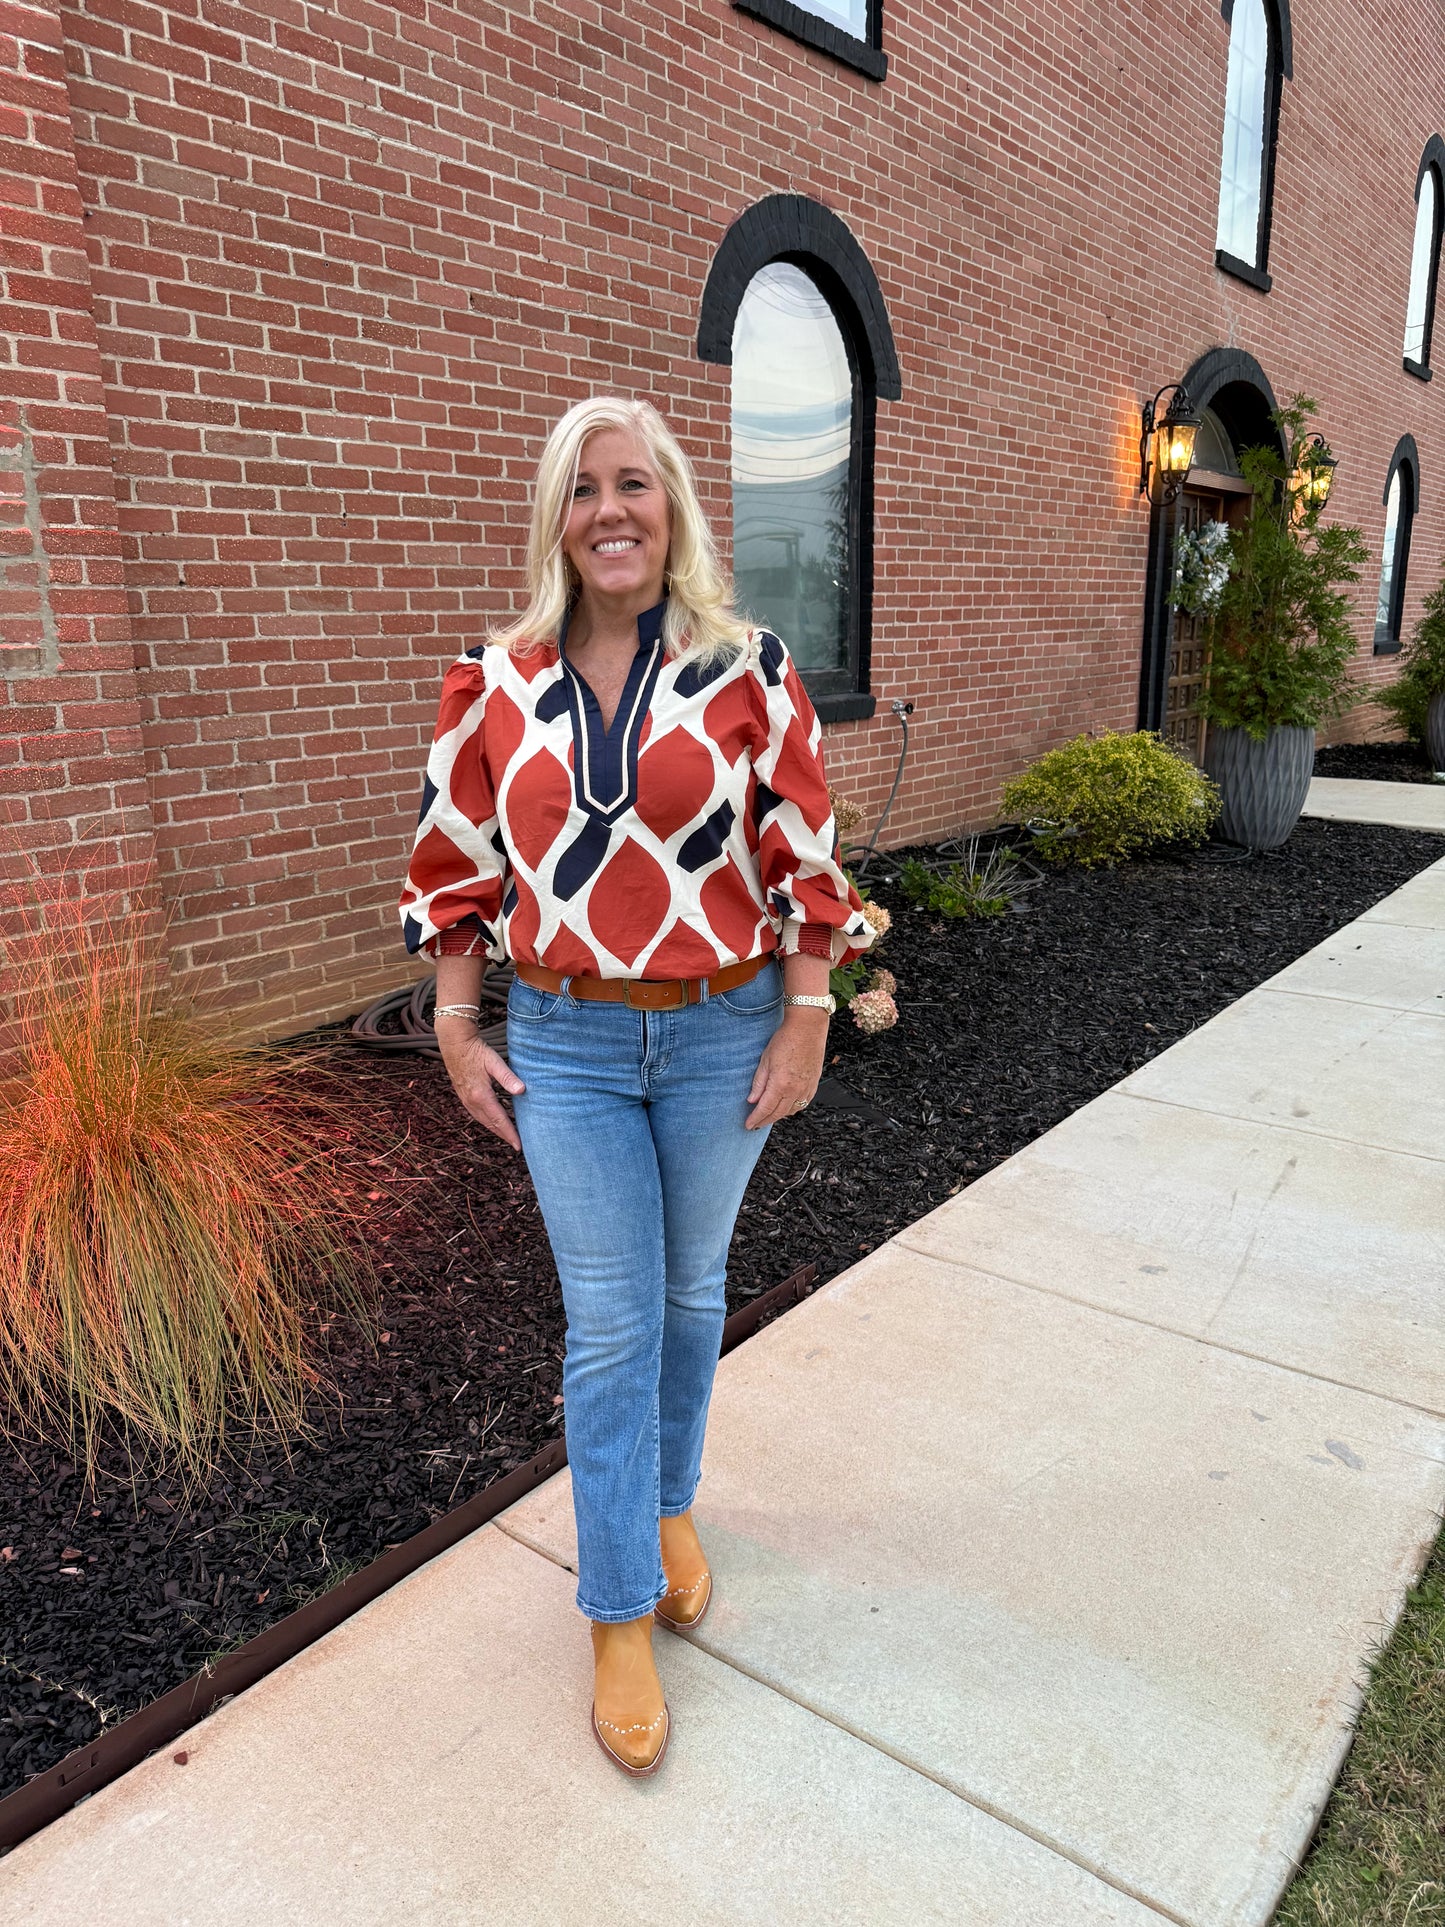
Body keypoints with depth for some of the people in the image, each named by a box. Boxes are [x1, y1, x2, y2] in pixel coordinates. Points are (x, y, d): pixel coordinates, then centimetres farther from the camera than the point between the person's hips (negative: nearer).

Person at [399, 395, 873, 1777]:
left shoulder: (748, 672, -4)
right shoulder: (497, 686, -1)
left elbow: (804, 860, -2)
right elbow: (456, 869, 5)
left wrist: (805, 1025, -4)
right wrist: (458, 1035, 2)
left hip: (722, 1035, 0)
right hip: (566, 1044, 0)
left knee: (690, 1288, 17)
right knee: (609, 1324, 4)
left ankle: (671, 1504, 44)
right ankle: (622, 1619, 22)